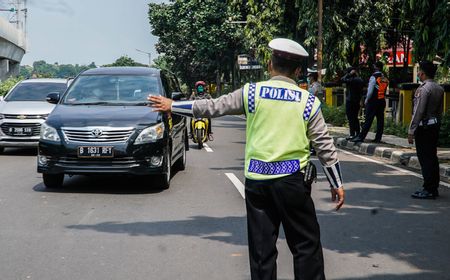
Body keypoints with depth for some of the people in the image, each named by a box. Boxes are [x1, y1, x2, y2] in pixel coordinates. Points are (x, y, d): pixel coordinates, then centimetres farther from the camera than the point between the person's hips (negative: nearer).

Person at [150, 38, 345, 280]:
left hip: (257, 179, 2)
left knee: (262, 247, 8)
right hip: (292, 179, -1)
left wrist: (172, 106, 17)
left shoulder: (252, 92, 0)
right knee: (306, 244, 6)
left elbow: (212, 106, 5)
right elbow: (324, 145, 2)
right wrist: (337, 184, 11)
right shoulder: (309, 102, 1)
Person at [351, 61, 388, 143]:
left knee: (368, 120, -7)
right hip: (382, 101, 6)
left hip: (373, 101, -6)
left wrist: (366, 100, -1)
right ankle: (378, 138, 9)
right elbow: (385, 91, 12)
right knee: (380, 119, 7)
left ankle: (361, 137, -7)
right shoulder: (385, 78, 10)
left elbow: (370, 90, -11)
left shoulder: (373, 77, -10)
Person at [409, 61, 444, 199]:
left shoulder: (423, 89, -16)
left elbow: (418, 111, -18)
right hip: (435, 125, 9)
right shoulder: (439, 89, 11)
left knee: (425, 158, -5)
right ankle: (434, 188, 18)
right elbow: (440, 111, 13)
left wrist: (411, 131, -15)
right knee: (432, 157, 13)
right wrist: (437, 124, 19)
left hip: (424, 126, -9)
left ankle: (428, 190, -3)